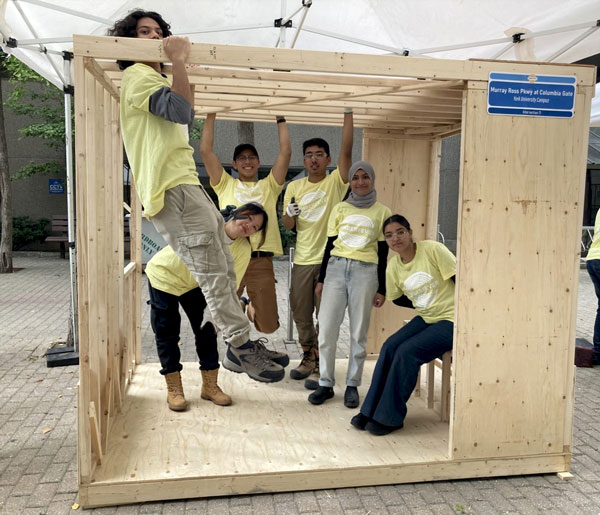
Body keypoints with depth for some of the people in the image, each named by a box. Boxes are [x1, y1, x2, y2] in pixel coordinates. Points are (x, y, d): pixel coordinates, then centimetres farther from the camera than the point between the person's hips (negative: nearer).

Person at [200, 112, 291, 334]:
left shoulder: (269, 186, 17)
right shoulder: (226, 185, 15)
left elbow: (286, 152, 10)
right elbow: (206, 151, 9)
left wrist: (280, 120, 13)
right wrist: (211, 115, 9)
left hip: (261, 260, 0)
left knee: (268, 326, 2)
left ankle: (254, 307, 37)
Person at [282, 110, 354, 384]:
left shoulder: (336, 182, -2)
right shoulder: (294, 187, 9)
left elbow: (346, 150, -16)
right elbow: (286, 225, 10)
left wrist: (348, 113, -19)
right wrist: (289, 214, -13)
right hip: (302, 260, 4)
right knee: (301, 315, 12)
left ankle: (320, 365, 11)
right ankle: (308, 358, 30)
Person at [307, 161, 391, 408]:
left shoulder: (382, 212, 7)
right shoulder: (340, 209, 11)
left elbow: (382, 253, 7)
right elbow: (329, 245, 13)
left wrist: (381, 289, 5)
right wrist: (321, 279, 10)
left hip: (365, 272, -1)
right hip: (336, 268, 2)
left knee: (358, 333, 3)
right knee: (326, 329, -2)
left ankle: (352, 385, 16)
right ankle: (326, 384, 12)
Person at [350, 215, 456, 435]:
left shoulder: (433, 249, -15)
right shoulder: (393, 266, 2)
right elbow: (398, 298, 17)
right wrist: (425, 305, 8)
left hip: (451, 320, -6)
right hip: (425, 318, 6)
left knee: (407, 352, -22)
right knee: (389, 347, -15)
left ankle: (389, 417, -8)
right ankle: (371, 411, -4)